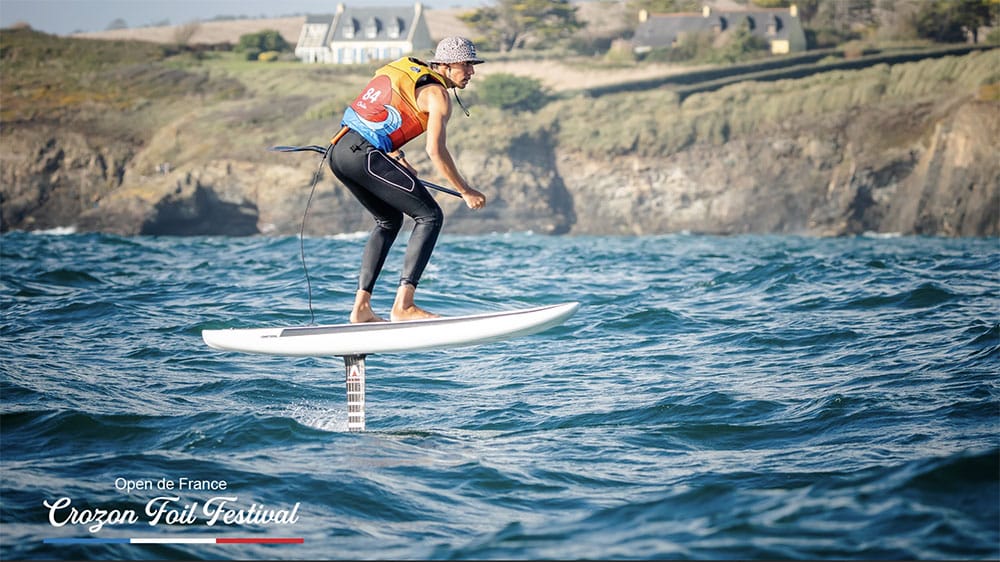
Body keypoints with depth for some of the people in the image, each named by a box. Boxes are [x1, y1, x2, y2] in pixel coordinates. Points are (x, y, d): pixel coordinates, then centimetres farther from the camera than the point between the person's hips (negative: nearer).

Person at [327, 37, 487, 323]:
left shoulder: (407, 67, 23)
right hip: (364, 155, -9)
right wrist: (465, 192, -5)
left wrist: (394, 156, 21)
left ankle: (361, 306, 20)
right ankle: (403, 305, -12)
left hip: (339, 150, 9)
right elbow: (435, 151, -14)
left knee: (389, 220, 25)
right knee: (430, 216, -4)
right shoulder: (437, 94, -4)